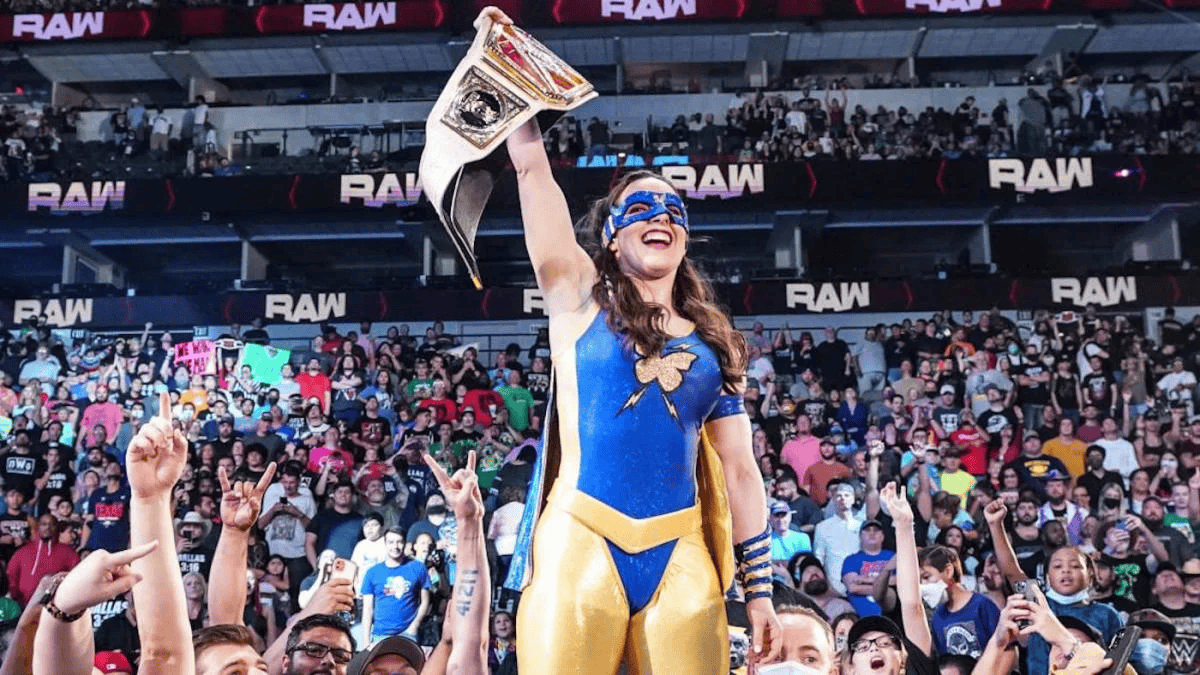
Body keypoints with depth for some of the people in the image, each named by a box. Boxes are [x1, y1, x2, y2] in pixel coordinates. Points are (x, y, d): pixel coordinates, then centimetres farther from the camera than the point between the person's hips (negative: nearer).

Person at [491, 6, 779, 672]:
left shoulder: (712, 343, 16)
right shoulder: (582, 299, 9)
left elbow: (740, 471, 14)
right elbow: (532, 169, 2)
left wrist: (759, 589, 11)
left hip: (683, 559, 3)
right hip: (579, 548, -2)